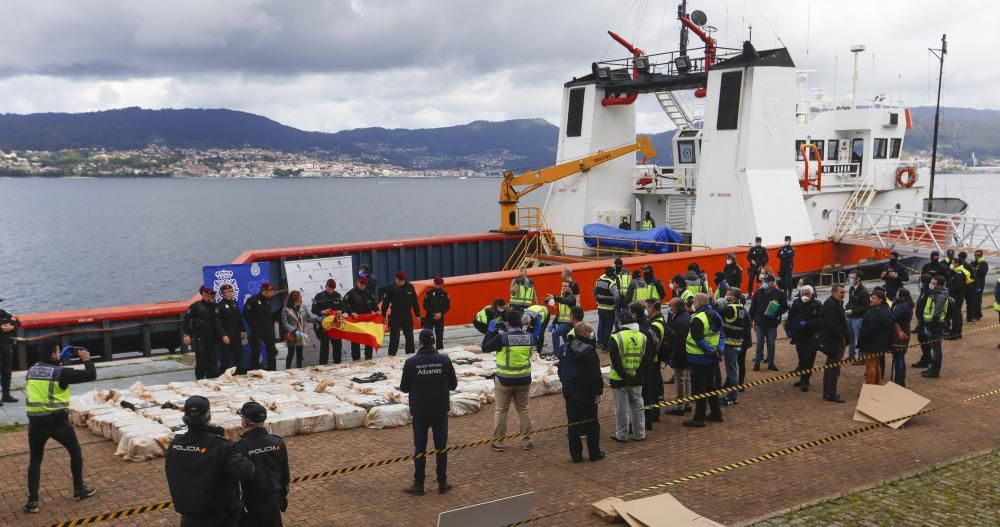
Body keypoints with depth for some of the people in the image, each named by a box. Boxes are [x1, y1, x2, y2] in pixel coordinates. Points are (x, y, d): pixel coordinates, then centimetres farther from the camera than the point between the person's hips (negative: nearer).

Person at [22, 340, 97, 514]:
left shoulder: (31, 371, 6)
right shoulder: (61, 372, -11)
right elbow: (91, 375, -9)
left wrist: (60, 361, 24)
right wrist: (86, 359, 6)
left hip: (35, 422, 4)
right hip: (57, 421, -4)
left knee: (34, 460, 14)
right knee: (75, 452, 17)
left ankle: (32, 501, 7)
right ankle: (79, 490, 25)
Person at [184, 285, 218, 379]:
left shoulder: (214, 307, 10)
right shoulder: (196, 306, -3)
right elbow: (185, 320, -7)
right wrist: (186, 334, -16)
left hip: (211, 339, 4)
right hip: (199, 339, -4)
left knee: (212, 361, 8)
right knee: (200, 361, -1)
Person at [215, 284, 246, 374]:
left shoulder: (234, 303, 12)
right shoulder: (219, 305, -10)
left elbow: (239, 318, 19)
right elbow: (218, 322, -15)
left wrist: (242, 330, 11)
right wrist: (223, 335, -21)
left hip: (236, 335, 7)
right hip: (226, 336, -7)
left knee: (239, 356, 13)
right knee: (226, 358, -4)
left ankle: (240, 373, 24)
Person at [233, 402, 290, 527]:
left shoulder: (239, 448, -22)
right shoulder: (278, 443, -7)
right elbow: (285, 475, 4)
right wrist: (283, 496, 18)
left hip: (249, 504, -4)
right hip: (273, 502, 4)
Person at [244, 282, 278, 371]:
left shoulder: (268, 300, 7)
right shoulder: (253, 300, -12)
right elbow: (246, 314, -9)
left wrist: (271, 323, 7)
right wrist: (253, 326, -6)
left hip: (268, 328, 6)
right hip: (257, 330, -6)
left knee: (272, 350, 9)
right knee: (256, 351, -3)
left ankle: (272, 370, 19)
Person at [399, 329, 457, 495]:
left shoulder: (411, 362, -12)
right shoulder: (444, 360, -9)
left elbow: (404, 388, -4)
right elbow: (453, 384, 0)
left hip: (419, 411, -1)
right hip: (440, 411, 1)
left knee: (420, 448, 8)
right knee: (441, 447, 11)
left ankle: (418, 484, 12)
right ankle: (442, 483, 16)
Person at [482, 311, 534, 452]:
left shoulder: (502, 337, -18)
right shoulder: (529, 337, -5)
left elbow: (485, 348, -10)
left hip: (505, 380, -3)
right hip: (524, 380, 3)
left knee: (501, 411, 9)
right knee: (523, 410, 16)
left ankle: (498, 442, 15)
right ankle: (526, 441, 20)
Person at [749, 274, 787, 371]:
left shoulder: (779, 293, -6)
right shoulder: (758, 292, -2)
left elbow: (785, 307, 0)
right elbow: (753, 307, 3)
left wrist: (776, 313, -15)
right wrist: (752, 319, -1)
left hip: (772, 323, -1)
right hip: (760, 323, 1)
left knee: (771, 344, 8)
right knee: (760, 343, 6)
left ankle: (771, 363, 20)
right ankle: (757, 363, 14)